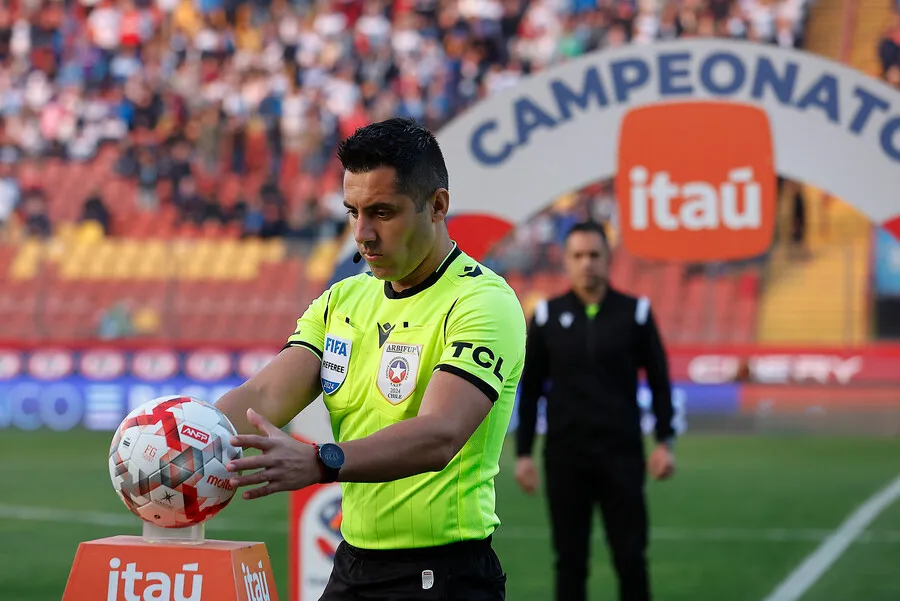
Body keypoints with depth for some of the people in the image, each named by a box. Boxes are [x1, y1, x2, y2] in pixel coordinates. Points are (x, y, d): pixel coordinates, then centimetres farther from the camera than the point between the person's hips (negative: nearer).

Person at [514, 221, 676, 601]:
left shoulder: (635, 312, 1)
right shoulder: (548, 316, 3)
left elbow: (658, 381, 5)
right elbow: (530, 390, 7)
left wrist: (664, 441, -3)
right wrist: (523, 453, 3)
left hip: (622, 454, -1)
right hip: (564, 455, 1)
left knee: (630, 557, 0)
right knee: (569, 560, 4)